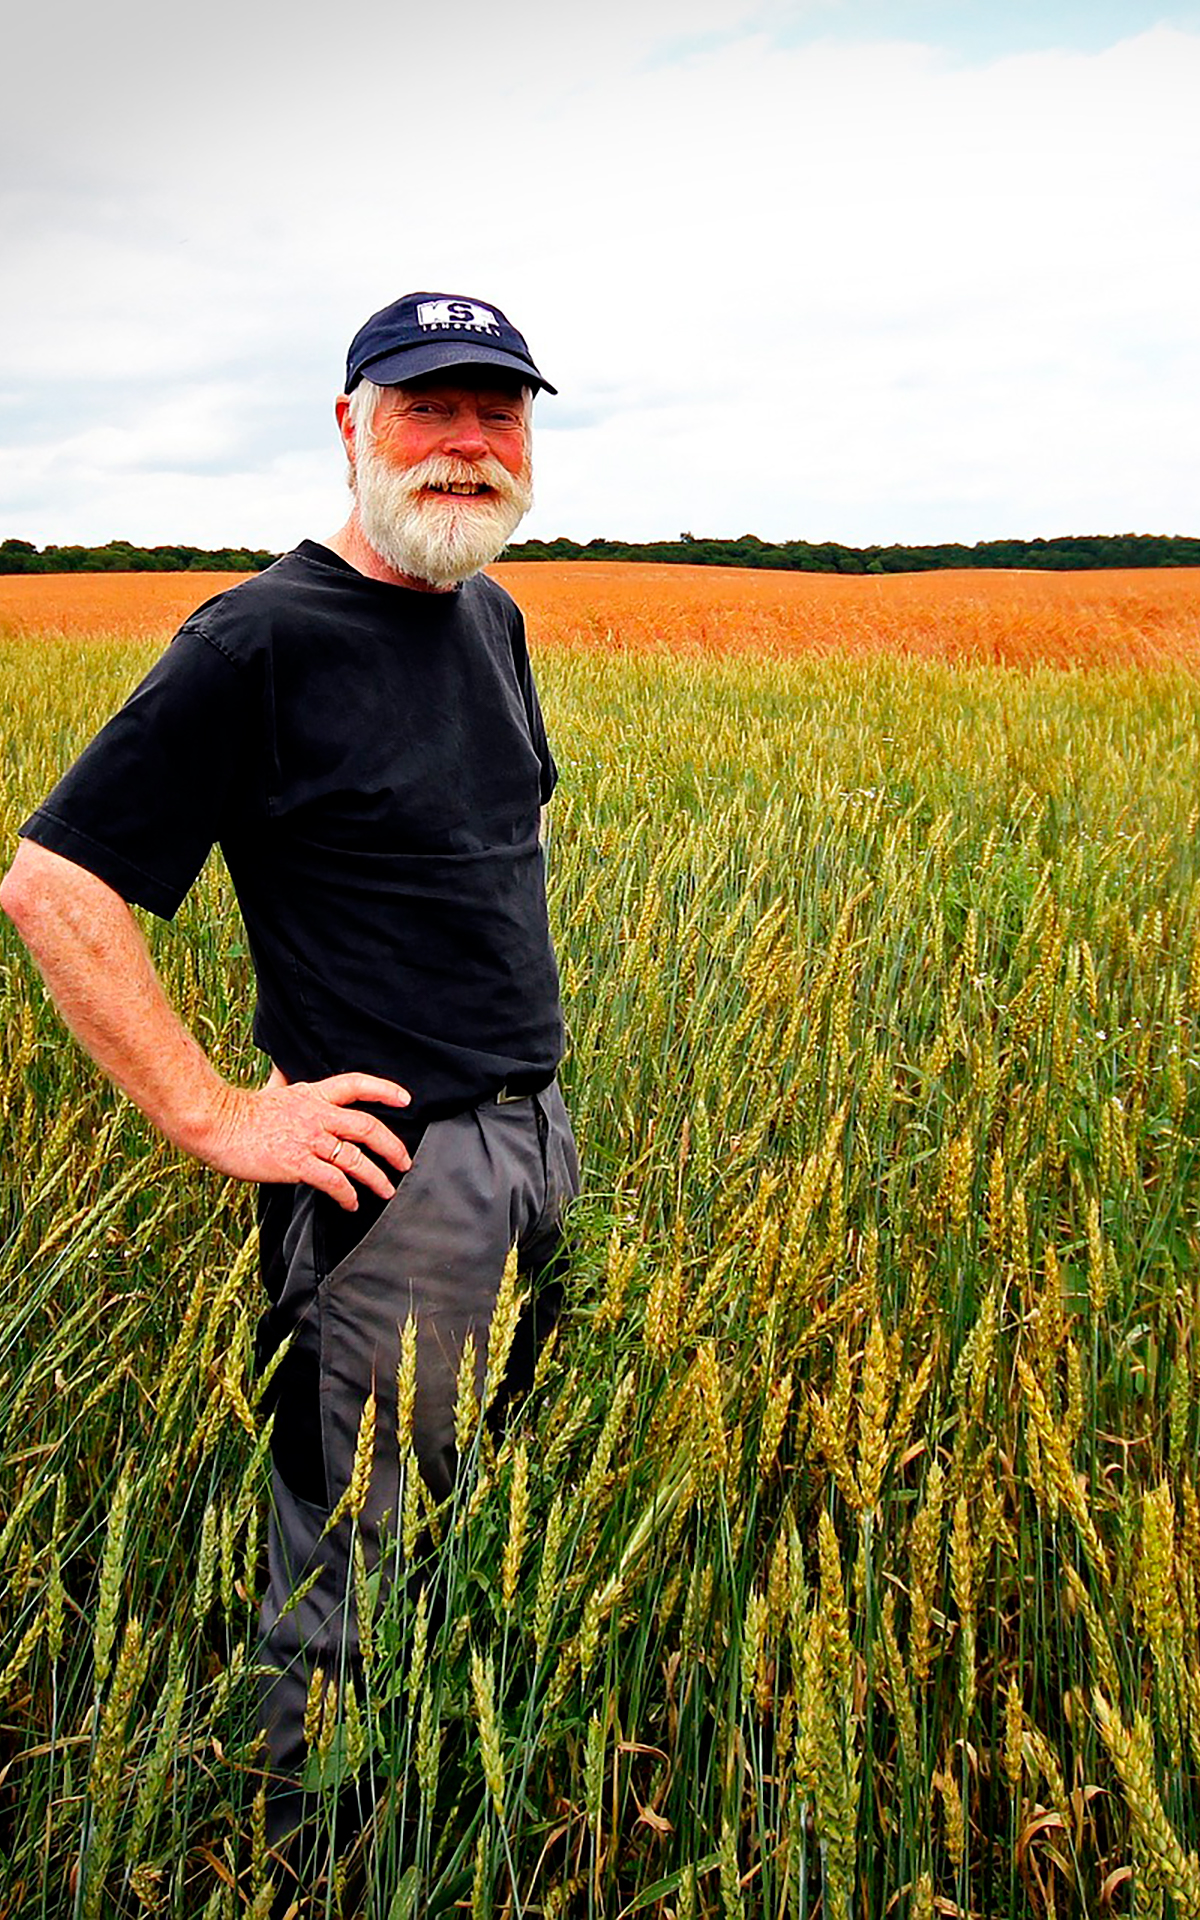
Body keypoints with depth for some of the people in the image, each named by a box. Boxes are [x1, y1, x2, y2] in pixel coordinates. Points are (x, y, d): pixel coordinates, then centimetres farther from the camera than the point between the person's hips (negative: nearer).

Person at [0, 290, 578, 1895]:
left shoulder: (493, 617, 9)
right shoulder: (262, 642, -15)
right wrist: (217, 1118, -18)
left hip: (535, 1142, 8)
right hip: (388, 1164, -8)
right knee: (357, 1565, 6)